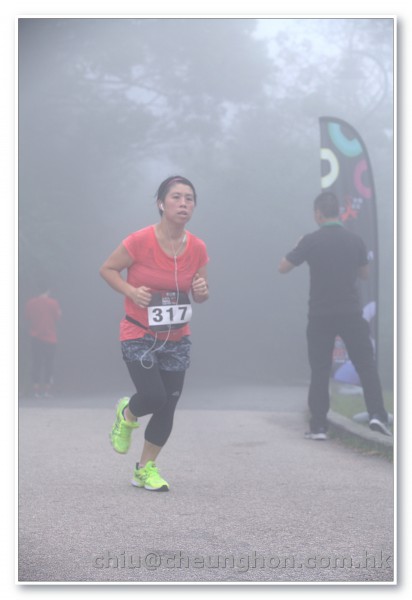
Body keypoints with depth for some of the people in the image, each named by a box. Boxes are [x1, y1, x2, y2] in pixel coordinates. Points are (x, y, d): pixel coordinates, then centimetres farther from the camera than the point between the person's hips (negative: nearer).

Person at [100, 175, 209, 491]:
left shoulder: (197, 248, -5)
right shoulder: (140, 241, -18)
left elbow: (200, 293, 9)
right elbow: (107, 269, -5)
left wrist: (202, 291, -15)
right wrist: (131, 291, -20)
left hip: (177, 339, 4)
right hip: (139, 336, -4)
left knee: (167, 408, 7)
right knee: (153, 396, -18)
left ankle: (146, 468, 26)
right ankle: (126, 415, 20)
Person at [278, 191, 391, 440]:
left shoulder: (311, 241, -7)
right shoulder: (355, 240, 1)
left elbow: (283, 267, 1)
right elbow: (364, 274, 15)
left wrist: (298, 248, 17)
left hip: (320, 316, -1)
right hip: (351, 314, 1)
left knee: (319, 371, 5)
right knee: (366, 365, 7)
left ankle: (319, 426, 3)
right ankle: (377, 414, -6)